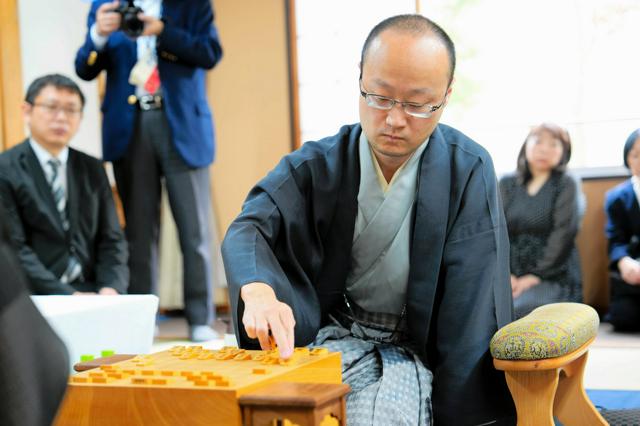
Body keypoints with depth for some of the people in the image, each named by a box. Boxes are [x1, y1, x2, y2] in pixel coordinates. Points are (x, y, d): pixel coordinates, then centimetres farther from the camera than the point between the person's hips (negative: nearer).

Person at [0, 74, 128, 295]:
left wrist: (111, 288, -8)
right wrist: (67, 295, -18)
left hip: (90, 292, 4)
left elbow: (111, 238, 11)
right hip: (33, 297, -4)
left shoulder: (93, 169, 14)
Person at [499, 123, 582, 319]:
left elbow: (563, 233, -5)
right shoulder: (507, 184, 15)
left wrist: (537, 276, -13)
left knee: (516, 310, -33)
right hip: (513, 277, 3)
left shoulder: (565, 184, 5)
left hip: (554, 279, -3)